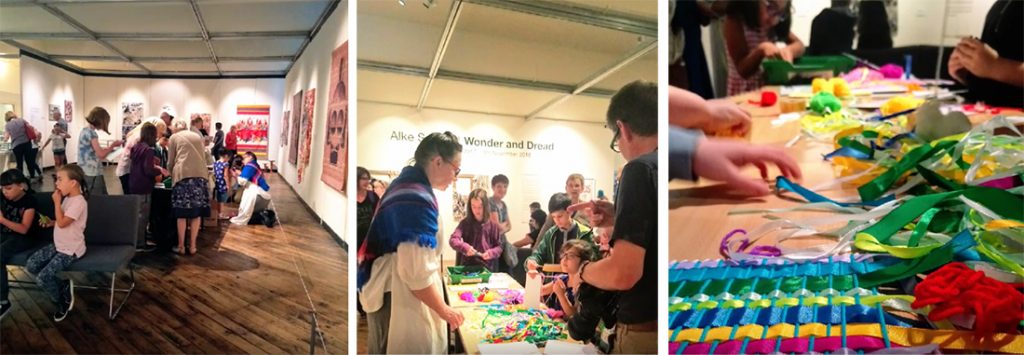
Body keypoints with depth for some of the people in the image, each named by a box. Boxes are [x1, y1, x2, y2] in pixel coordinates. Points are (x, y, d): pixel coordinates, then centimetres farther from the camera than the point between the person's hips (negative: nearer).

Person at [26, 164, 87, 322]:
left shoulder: (79, 202, -22)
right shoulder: (67, 198, 9)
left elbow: (62, 223, -26)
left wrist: (57, 202, -18)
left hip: (71, 250, -10)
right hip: (58, 245, 10)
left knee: (42, 278, -16)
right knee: (31, 264, -1)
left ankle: (63, 302, 10)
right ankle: (63, 285, 12)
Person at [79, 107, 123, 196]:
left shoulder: (85, 130, 14)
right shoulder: (91, 133, -14)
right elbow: (101, 154, -19)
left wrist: (109, 147, 13)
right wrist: (113, 145, -5)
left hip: (85, 173, 10)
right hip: (92, 174, -10)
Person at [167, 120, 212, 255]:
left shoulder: (174, 137, 13)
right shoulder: (197, 136, 22)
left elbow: (171, 161, 15)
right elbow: (206, 158, 27)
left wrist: (171, 174, 32)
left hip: (183, 174, -3)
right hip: (200, 174, 3)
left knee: (182, 213, 2)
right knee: (196, 212, 5)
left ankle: (181, 246, 7)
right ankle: (192, 245, 9)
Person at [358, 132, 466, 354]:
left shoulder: (405, 183, 8)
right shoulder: (418, 200, -24)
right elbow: (416, 272, -26)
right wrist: (444, 311, -15)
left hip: (389, 290, 10)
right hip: (398, 298, -10)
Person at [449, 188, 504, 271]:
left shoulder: (493, 225, 0)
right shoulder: (465, 223, -1)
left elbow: (500, 246, 4)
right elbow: (453, 240, -12)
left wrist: (491, 253, -16)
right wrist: (465, 247, -31)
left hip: (487, 267, 0)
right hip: (468, 266, 0)